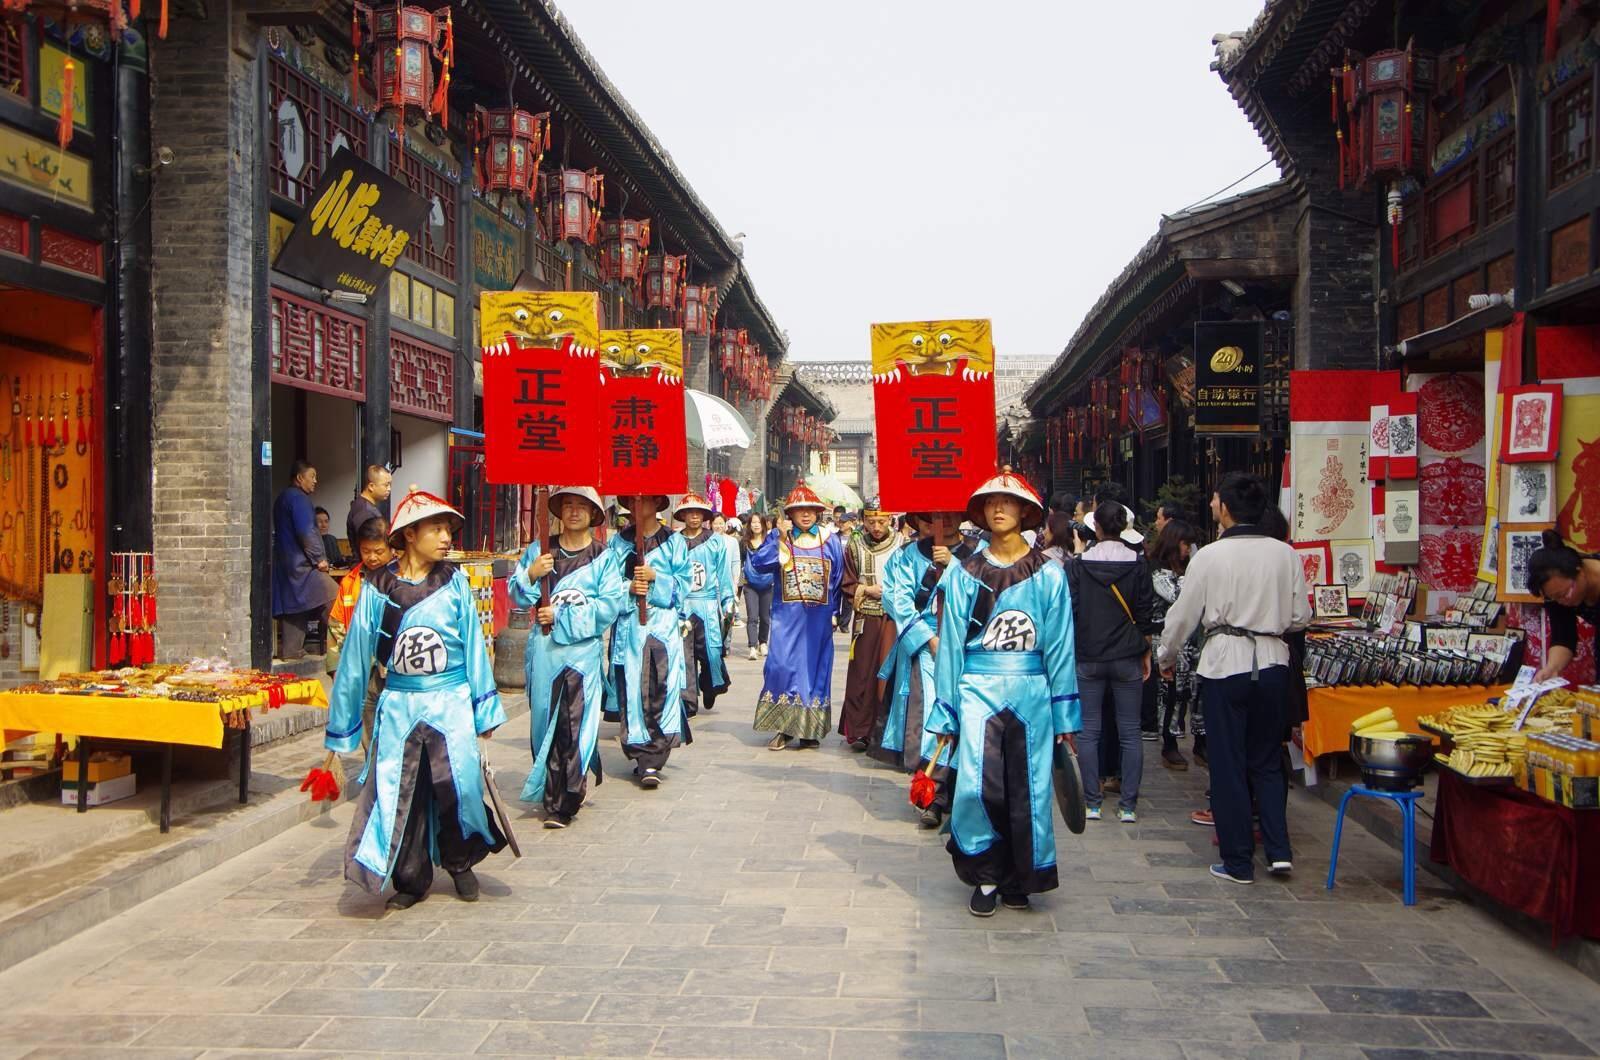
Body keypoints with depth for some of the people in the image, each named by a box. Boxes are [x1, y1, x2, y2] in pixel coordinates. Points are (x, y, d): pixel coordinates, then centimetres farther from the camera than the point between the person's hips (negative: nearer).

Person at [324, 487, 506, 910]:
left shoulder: (454, 583, 1)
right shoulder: (377, 588, -1)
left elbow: (474, 644, 4)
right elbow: (357, 653, 4)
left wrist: (484, 708, 4)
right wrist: (342, 724, 7)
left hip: (451, 703, 0)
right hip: (399, 706, 1)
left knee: (457, 787, -5)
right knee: (398, 794, 3)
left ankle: (460, 862, 23)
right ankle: (410, 879, 21)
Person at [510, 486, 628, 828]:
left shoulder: (604, 557, 3)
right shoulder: (539, 550, 10)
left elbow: (611, 604, -6)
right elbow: (517, 595, 9)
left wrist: (562, 618, -10)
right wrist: (531, 575, -11)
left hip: (584, 648, -2)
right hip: (543, 647, 3)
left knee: (575, 724, -8)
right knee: (545, 720, 6)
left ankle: (564, 802, -3)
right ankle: (551, 793, 20)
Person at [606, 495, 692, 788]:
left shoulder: (673, 541, 7)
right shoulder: (618, 542, 12)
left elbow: (683, 582, 3)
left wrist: (656, 577, -12)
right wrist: (627, 588, -10)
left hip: (664, 623, -1)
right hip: (628, 624, 2)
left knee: (661, 689, -9)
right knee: (631, 689, -2)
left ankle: (651, 762, -8)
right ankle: (641, 753, 9)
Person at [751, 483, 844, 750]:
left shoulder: (830, 541, 6)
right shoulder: (777, 537, 4)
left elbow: (839, 580, 9)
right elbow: (758, 564, -11)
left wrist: (836, 612, 4)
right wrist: (780, 538, -16)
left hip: (819, 618, 1)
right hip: (787, 616, -1)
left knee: (815, 668, 5)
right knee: (782, 666, -7)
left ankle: (810, 729, 14)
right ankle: (785, 727, 5)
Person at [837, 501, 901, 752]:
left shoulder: (903, 544, 1)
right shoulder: (854, 546, 5)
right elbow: (846, 585, 7)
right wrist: (868, 590, -7)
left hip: (895, 618, -1)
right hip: (865, 619, 1)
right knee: (862, 674, 2)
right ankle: (858, 731, 9)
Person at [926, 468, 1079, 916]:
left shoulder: (1048, 574, 4)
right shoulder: (964, 573, 5)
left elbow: (1059, 644, 4)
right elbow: (950, 642, 6)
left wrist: (1065, 715, 2)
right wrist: (946, 711, 4)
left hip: (1031, 693, 1)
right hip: (978, 690, 0)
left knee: (1028, 788, 5)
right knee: (977, 786, -11)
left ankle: (1019, 879, 23)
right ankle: (985, 876, 10)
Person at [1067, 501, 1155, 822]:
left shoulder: (1077, 564, -4)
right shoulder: (1138, 563, -2)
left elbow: (1070, 613, -3)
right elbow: (1144, 614, 1)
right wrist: (1146, 653, 12)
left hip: (1088, 658, 0)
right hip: (1128, 658, 1)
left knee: (1089, 732, 6)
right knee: (1130, 733, 6)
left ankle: (1092, 803, 7)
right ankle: (1128, 805, 6)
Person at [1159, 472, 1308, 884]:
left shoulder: (1209, 556, -9)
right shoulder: (1285, 553, 0)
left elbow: (1183, 615, -3)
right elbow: (1300, 617, 4)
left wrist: (1167, 658, 13)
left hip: (1224, 664, -3)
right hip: (1273, 663, 3)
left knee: (1228, 764, 6)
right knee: (1268, 760, 18)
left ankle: (1238, 862, 12)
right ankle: (1279, 850, 12)